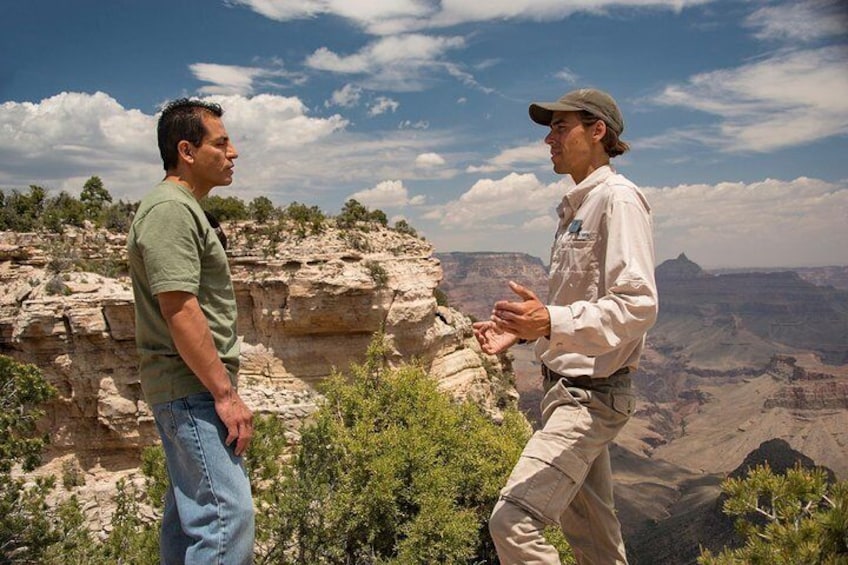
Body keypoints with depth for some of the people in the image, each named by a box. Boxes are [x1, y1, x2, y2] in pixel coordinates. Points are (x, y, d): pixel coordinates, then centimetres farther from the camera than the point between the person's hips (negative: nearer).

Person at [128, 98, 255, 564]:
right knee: (227, 513, -10)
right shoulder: (171, 209, -15)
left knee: (190, 509, 17)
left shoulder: (182, 207, 17)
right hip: (192, 389, -11)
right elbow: (180, 310, -23)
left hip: (188, 390, 11)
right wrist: (226, 393, -20)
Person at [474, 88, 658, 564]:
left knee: (513, 520, -15)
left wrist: (552, 322, -37)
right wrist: (522, 329, 8)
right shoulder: (576, 207, 15)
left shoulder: (618, 198, -14)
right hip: (567, 386, 10)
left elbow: (638, 305, -24)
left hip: (592, 394, -10)